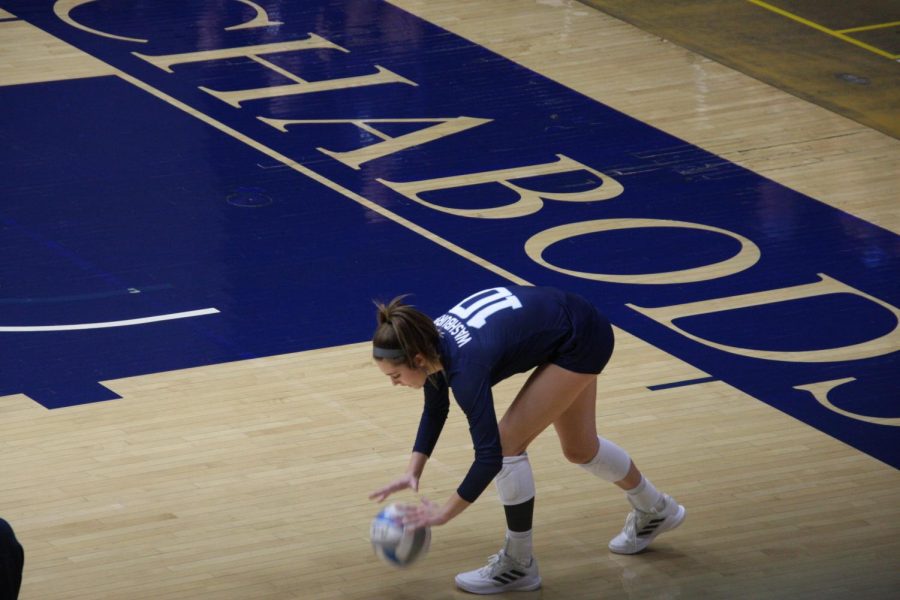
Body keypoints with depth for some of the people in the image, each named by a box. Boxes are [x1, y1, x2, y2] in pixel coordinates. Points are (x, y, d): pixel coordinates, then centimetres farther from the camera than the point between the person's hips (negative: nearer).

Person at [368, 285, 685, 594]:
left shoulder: (464, 365, -33)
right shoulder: (430, 341, -10)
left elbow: (489, 457, -31)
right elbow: (435, 410, 10)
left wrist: (444, 513, -23)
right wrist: (413, 472, 1)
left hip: (582, 340, -9)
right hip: (570, 327, 9)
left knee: (508, 443, -12)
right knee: (579, 448, 24)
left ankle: (518, 564, 3)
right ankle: (655, 511, 49)